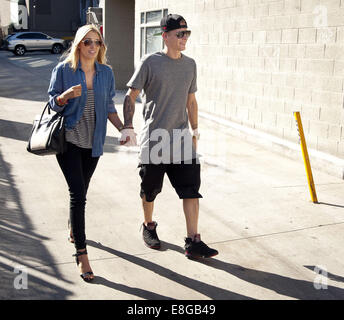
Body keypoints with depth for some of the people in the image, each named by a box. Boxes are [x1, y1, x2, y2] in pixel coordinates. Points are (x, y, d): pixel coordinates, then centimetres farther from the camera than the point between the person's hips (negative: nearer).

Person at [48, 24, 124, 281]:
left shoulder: (106, 72, 4)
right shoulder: (63, 70, -5)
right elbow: (53, 103, -1)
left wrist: (123, 129, 0)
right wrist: (67, 95, -22)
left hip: (93, 142, 4)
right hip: (68, 140, -4)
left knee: (81, 191, 16)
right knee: (78, 193, -10)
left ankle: (73, 230, 44)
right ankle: (82, 252, -4)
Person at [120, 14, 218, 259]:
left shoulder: (190, 64, 10)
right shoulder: (150, 62, -5)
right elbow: (131, 96, -4)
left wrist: (195, 132, 19)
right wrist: (128, 127, -13)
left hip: (182, 139, 4)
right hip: (154, 139, -3)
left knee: (191, 188, -3)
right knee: (150, 189, 11)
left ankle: (193, 242, 2)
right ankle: (148, 226, 36)